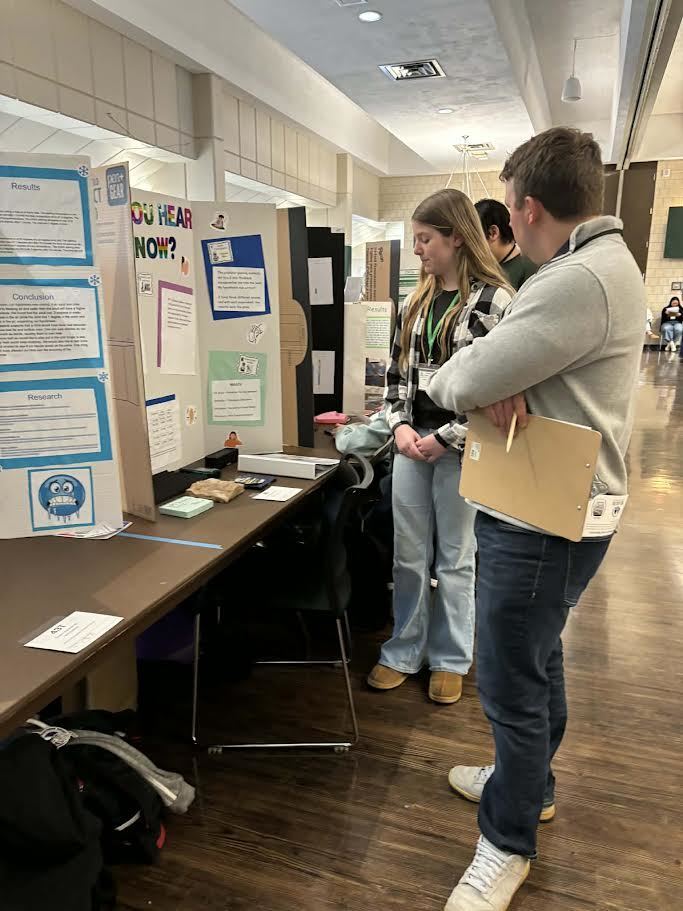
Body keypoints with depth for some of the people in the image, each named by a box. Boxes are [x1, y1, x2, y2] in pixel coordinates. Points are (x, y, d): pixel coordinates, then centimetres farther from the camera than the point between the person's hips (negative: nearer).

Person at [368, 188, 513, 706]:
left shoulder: (495, 301, -9)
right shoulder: (417, 302, 10)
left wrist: (445, 438, -15)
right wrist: (400, 425, -3)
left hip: (460, 449, -5)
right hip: (412, 443, 5)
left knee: (455, 558, 9)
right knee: (409, 556, 12)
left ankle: (451, 660, 27)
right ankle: (404, 652, 29)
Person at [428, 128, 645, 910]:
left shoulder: (581, 280, -25)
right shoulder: (598, 261, 11)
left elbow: (463, 381, -26)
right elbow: (499, 351, 9)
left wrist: (451, 379, -3)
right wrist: (498, 381, -13)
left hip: (541, 520, -11)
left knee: (511, 680, 5)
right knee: (535, 660, 25)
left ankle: (509, 841, 27)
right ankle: (529, 781, 47)